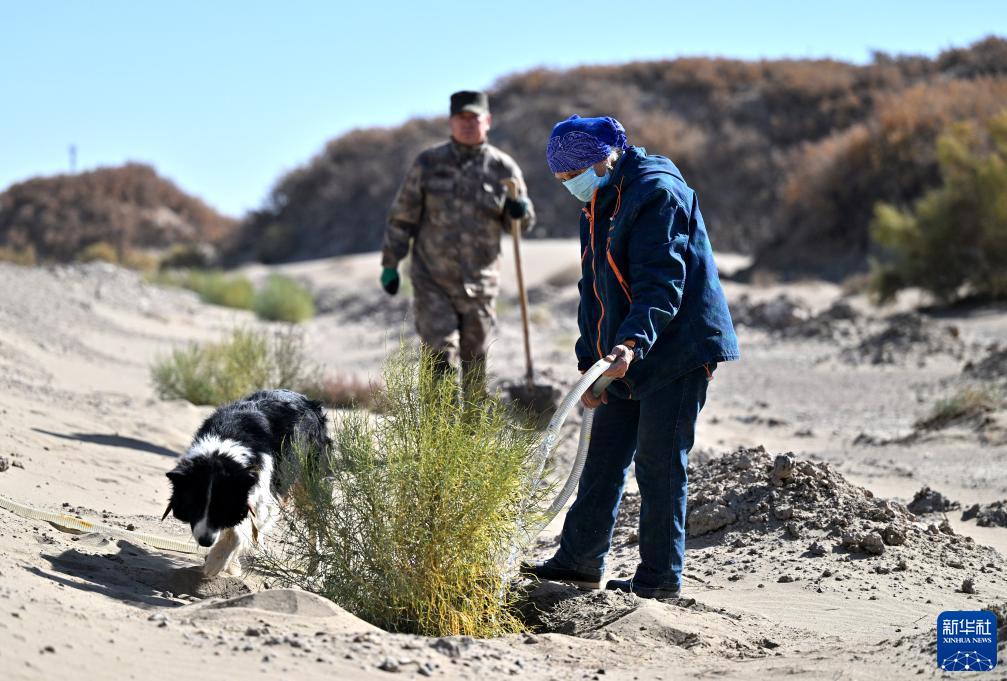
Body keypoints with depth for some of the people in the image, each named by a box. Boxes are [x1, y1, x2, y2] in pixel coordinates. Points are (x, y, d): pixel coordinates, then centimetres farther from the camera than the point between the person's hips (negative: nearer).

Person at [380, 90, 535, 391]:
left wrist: (520, 212, -14)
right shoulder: (429, 163, -1)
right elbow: (402, 216, 4)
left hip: (480, 283, 2)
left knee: (475, 359, 11)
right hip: (432, 280, -2)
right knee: (439, 355, -10)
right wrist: (390, 264, 2)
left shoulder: (503, 168, 1)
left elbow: (522, 224, 10)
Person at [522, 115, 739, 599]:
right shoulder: (597, 206, 14)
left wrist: (633, 341, -38)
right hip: (624, 359, 9)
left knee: (659, 464, -5)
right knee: (604, 457, 11)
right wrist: (590, 361, 12)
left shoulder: (657, 192, -15)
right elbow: (594, 290, 19)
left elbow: (661, 283, -25)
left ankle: (660, 577, 3)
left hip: (676, 351, -9)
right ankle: (580, 559, 20)